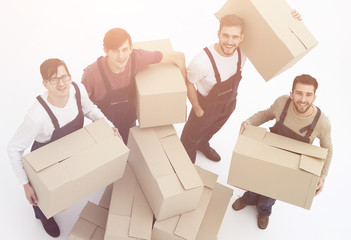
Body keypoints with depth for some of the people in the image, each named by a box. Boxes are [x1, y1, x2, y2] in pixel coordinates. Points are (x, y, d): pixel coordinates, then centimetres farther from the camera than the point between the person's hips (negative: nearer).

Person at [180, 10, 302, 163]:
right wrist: (198, 110, -14)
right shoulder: (201, 62, -43)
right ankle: (187, 152, 60)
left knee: (214, 128, 36)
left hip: (229, 103, 5)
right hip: (207, 104, -5)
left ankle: (203, 145, 69)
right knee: (193, 135, 25)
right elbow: (188, 83, -24)